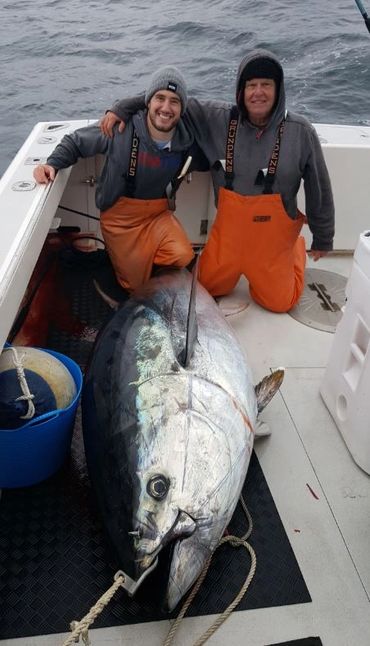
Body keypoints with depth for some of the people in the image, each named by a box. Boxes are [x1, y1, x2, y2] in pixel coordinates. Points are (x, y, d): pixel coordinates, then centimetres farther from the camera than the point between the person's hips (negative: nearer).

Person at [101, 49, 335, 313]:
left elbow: (319, 190, -3)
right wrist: (122, 109, -7)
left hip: (273, 236, -2)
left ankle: (297, 249, 37)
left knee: (279, 302, 11)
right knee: (208, 287, 15)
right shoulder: (217, 118, -8)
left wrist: (323, 240, 5)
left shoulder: (301, 132, -12)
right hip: (228, 231, 2)